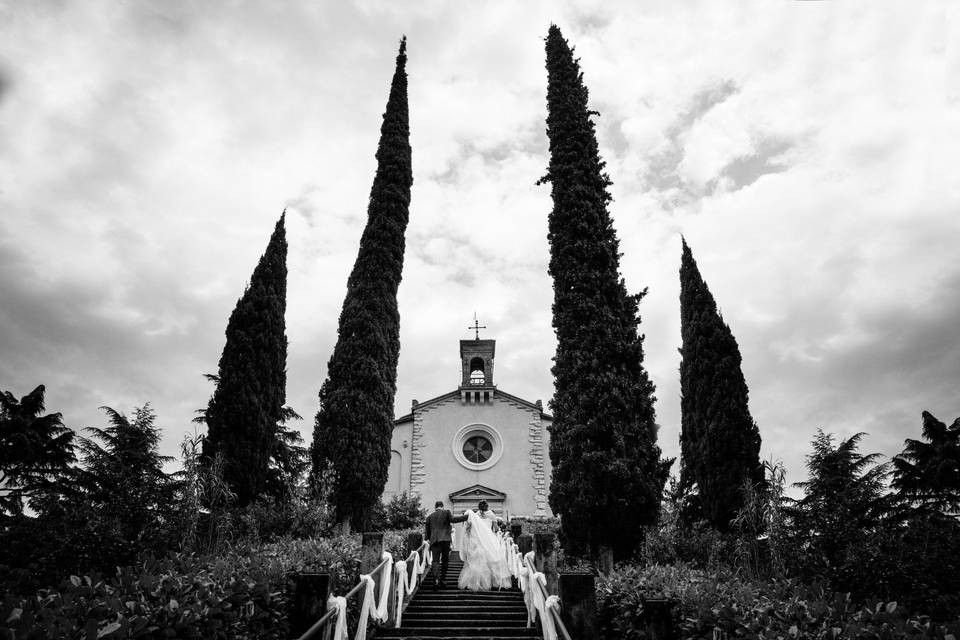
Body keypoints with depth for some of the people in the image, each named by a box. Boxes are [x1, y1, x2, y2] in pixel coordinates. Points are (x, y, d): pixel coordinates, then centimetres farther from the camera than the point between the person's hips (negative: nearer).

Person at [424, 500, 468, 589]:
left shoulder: (430, 516, 17)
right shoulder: (446, 512, 8)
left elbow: (426, 530, 18)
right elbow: (453, 519, -9)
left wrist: (427, 539, 32)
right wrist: (466, 516, -7)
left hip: (434, 541, 2)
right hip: (445, 539, -2)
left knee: (435, 560, -5)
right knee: (444, 560, 12)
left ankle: (434, 578, -27)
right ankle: (442, 579, 15)